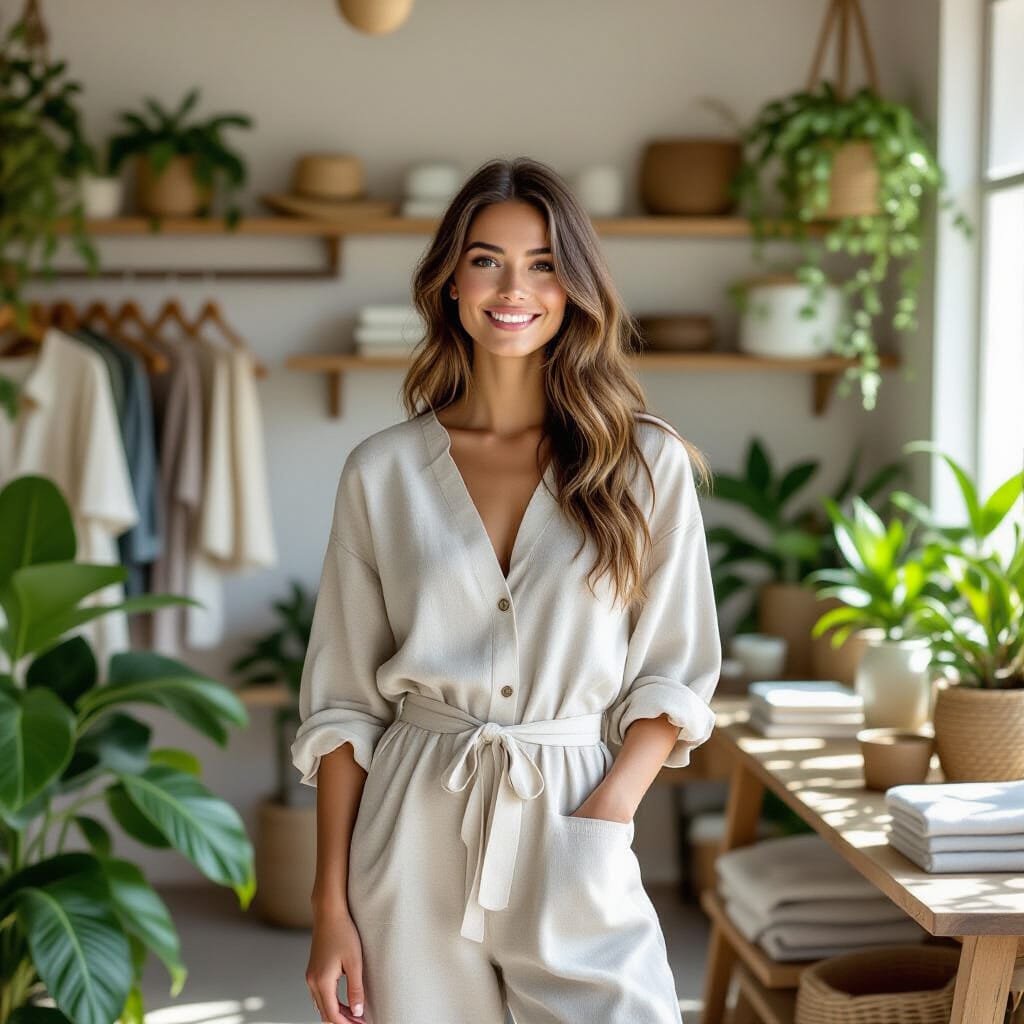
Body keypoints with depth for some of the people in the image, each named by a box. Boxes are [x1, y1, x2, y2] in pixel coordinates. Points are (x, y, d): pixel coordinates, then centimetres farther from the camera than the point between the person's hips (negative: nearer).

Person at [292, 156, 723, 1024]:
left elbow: (675, 670, 4)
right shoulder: (382, 472, 3)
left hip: (574, 848, -1)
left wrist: (608, 809, -12)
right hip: (414, 837, 1)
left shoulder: (647, 464, 2)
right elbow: (343, 699, 4)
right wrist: (331, 903, 1)